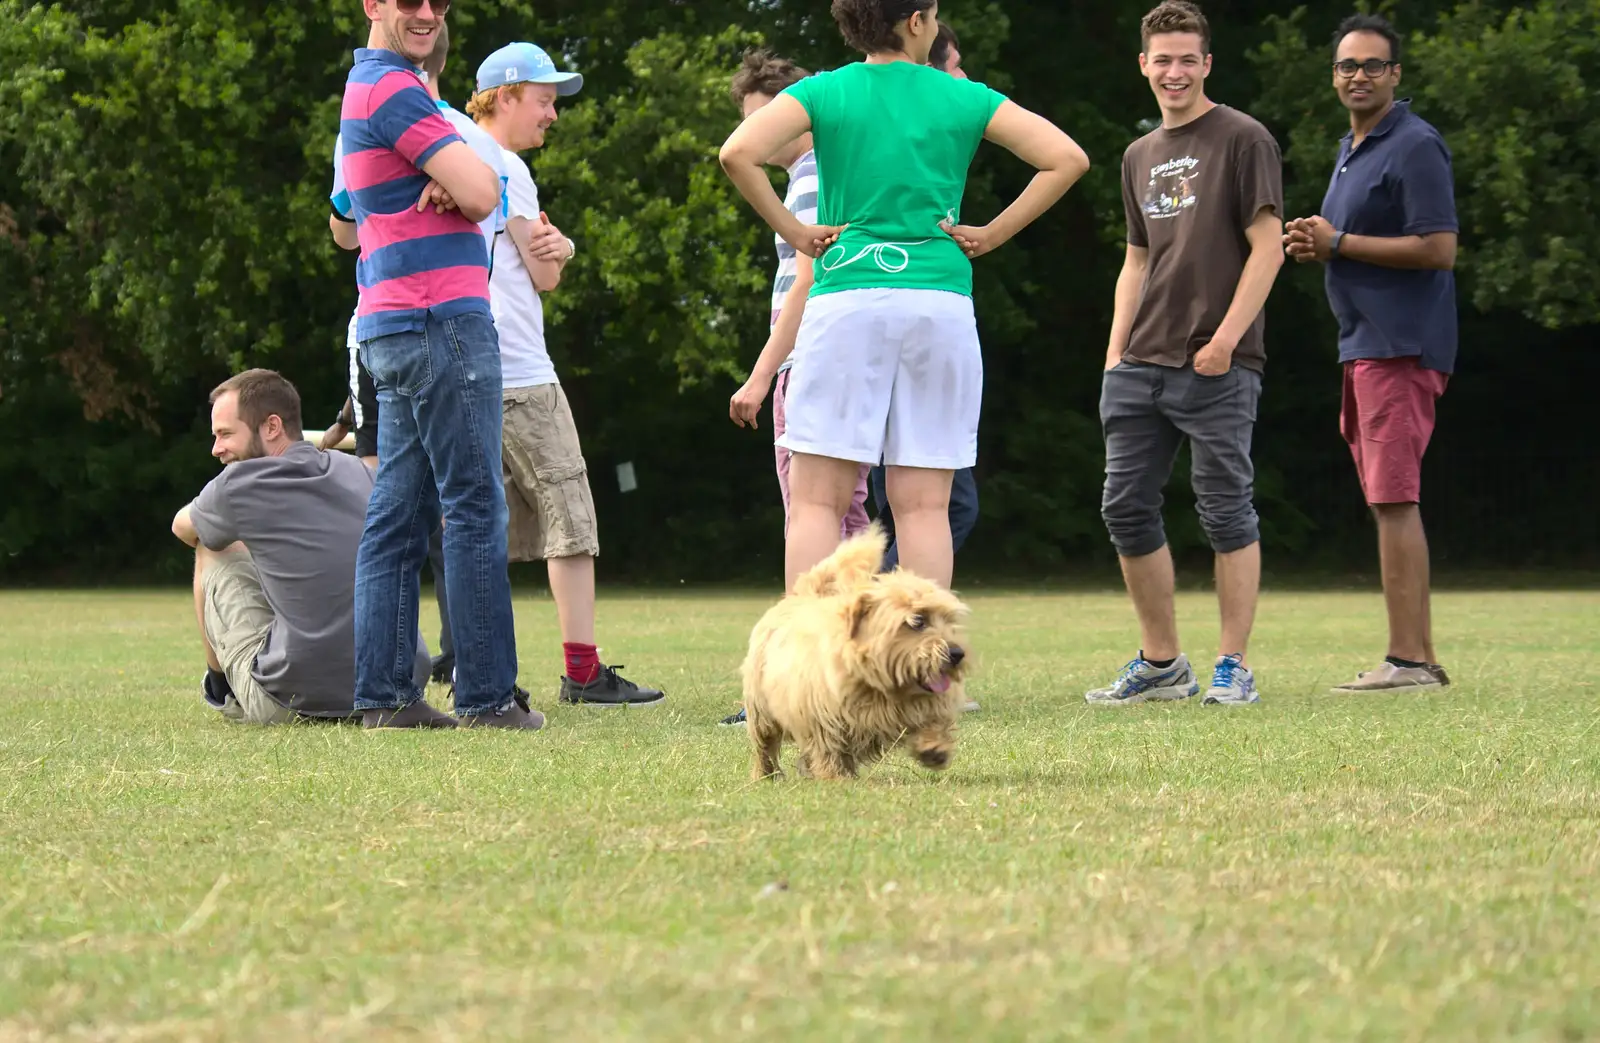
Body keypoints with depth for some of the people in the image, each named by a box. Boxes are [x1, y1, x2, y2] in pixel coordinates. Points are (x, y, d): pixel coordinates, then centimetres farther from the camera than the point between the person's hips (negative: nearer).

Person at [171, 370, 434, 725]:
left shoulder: (240, 484, -7)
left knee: (212, 551, 17)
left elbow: (183, 527, 19)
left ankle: (220, 688, 35)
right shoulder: (360, 473, 8)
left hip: (290, 703, -5)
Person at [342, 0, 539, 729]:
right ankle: (486, 695, -8)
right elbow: (482, 195, -17)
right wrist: (460, 178, 4)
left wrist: (451, 179, -1)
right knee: (474, 506, -8)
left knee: (397, 515, 7)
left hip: (393, 332, 10)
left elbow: (477, 184, 21)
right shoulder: (393, 88, -12)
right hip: (442, 320, -10)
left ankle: (382, 691, 6)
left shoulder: (367, 88, 20)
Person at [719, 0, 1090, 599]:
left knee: (817, 500, -1)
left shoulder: (824, 93, 4)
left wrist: (792, 231, -1)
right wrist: (993, 234, 5)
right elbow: (1067, 158, 1)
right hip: (941, 303, 1)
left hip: (846, 302, -1)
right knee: (924, 504, 4)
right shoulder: (963, 99, 7)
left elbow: (739, 152, -12)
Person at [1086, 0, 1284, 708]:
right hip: (1141, 366, 7)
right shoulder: (1140, 157, 18)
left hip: (1219, 367, -7)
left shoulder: (1242, 140, -2)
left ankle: (1234, 668, 0)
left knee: (1225, 513, -5)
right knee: (1127, 509, 5)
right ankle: (1161, 663, 15)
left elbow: (1267, 247, -8)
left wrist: (1227, 337, -16)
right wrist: (1116, 352, 12)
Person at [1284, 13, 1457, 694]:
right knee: (1387, 503, 10)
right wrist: (1312, 247, 8)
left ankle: (1407, 660, -15)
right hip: (1364, 345, 10)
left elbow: (1438, 249, -20)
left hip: (1401, 346, -10)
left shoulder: (1414, 146, -11)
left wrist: (1339, 243, -16)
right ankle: (1420, 659, 12)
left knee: (1393, 500, -13)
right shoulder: (1351, 150, 20)